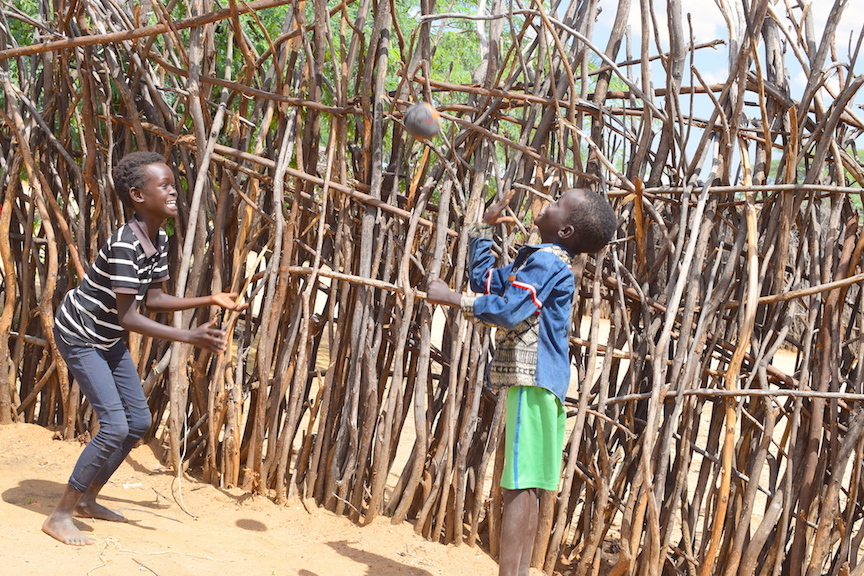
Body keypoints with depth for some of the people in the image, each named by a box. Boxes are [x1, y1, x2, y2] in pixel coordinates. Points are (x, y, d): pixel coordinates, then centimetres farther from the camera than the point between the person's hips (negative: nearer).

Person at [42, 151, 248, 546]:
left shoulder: (159, 240, -3)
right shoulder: (125, 244, -31)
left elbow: (152, 299, 3)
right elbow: (128, 318, -31)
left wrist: (211, 300, -3)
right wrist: (191, 338, -35)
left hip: (108, 338, 9)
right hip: (79, 336, -9)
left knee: (138, 421, 11)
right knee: (115, 427, -16)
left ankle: (86, 499, 26)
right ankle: (60, 516, -5)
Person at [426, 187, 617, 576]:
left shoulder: (546, 261, -13)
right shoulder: (536, 259, 18)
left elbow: (507, 311, -25)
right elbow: (484, 281, 27)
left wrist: (450, 298, -17)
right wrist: (484, 227, 25)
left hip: (533, 382, -10)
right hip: (539, 382, 10)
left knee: (520, 485, -13)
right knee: (525, 486, 10)